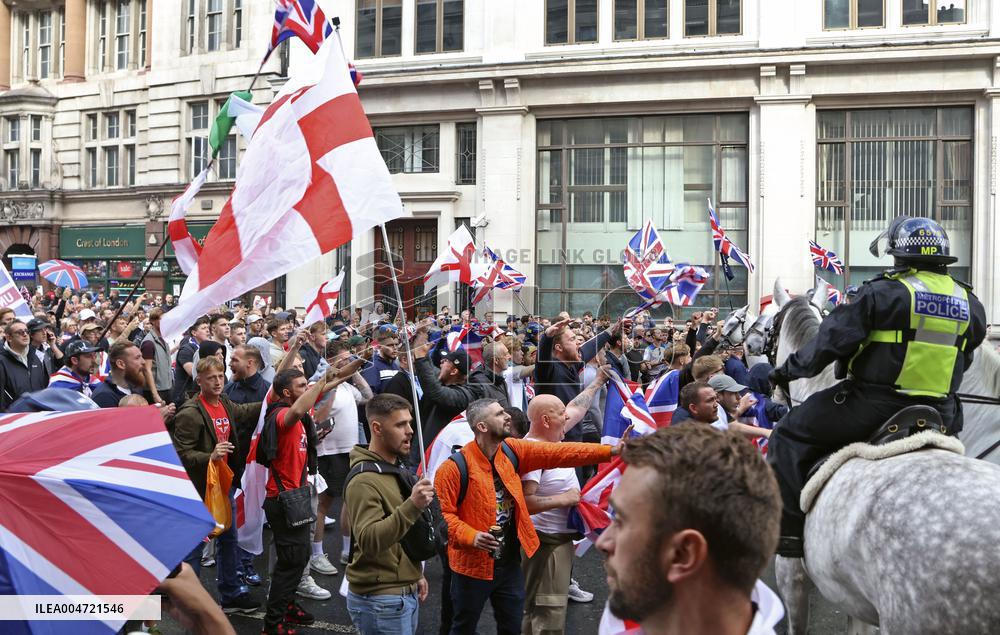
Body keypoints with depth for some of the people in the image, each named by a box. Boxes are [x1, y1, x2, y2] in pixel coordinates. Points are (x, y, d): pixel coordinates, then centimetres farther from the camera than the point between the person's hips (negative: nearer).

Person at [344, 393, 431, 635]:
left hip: (405, 594, 9)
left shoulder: (396, 468, 13)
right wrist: (412, 506, -37)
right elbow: (368, 541, -30)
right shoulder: (364, 480, -19)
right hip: (380, 600, -9)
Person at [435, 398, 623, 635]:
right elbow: (442, 513, -16)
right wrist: (471, 536, -30)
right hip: (473, 565, -5)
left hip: (510, 562, 6)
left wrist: (611, 451, -12)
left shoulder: (513, 451, -1)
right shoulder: (455, 466, -18)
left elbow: (559, 453, -5)